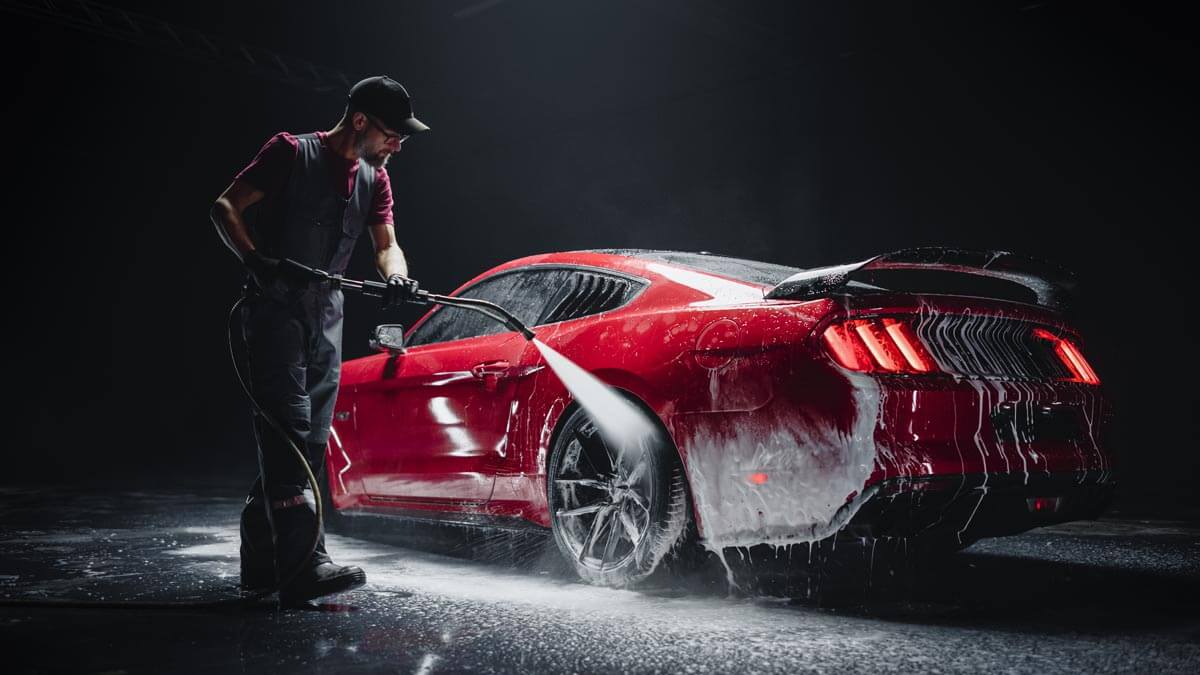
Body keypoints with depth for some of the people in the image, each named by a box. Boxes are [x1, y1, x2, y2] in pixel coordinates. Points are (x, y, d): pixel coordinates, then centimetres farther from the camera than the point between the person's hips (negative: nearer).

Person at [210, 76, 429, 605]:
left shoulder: (374, 179, 13)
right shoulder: (292, 152, -5)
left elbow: (387, 244, 7)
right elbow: (225, 207, -7)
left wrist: (397, 277, -17)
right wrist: (254, 258, -26)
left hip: (326, 313, 7)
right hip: (274, 306, -7)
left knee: (310, 440, 8)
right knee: (289, 429, -16)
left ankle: (262, 560, 19)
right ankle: (302, 565, -21)